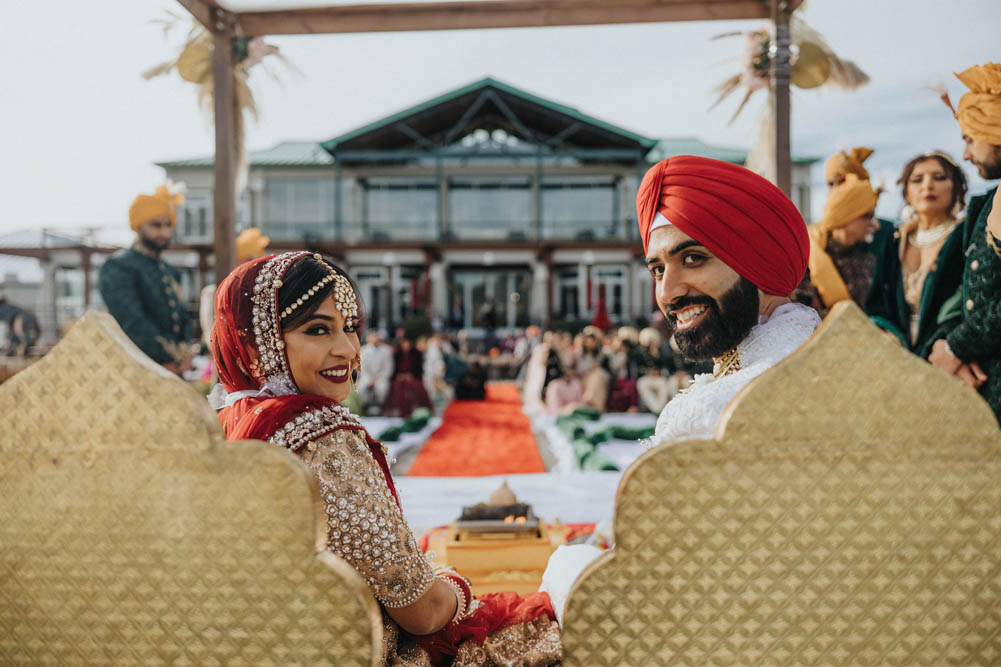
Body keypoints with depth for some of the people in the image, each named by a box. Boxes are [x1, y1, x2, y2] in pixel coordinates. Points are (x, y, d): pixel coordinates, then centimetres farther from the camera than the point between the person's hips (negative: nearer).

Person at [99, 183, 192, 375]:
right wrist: (172, 357, -15)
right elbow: (133, 323, -14)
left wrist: (184, 349, -4)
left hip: (172, 374, 7)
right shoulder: (116, 267, -5)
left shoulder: (171, 273, 20)